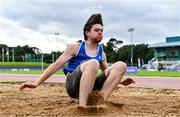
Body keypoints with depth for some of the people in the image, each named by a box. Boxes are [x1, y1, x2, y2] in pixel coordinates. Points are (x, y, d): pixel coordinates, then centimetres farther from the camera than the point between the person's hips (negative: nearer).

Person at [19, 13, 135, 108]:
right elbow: (56, 65, -3)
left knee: (121, 65, -10)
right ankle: (82, 107, -38)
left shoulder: (101, 53, 15)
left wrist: (120, 81, 9)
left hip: (90, 86, 5)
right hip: (73, 85, -5)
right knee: (93, 63, -35)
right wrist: (36, 83, -9)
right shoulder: (76, 47, 0)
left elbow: (107, 72, 28)